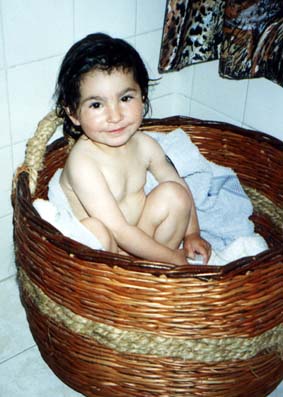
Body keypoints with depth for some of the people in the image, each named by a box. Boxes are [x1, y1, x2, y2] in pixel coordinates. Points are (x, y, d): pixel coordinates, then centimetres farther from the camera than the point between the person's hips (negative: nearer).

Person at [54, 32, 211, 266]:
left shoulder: (144, 144, -7)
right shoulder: (83, 162, -27)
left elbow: (180, 186, 12)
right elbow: (118, 231, -28)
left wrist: (192, 233, 5)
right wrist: (174, 258, -21)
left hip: (139, 237, 6)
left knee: (173, 193, -11)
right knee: (94, 231, -35)